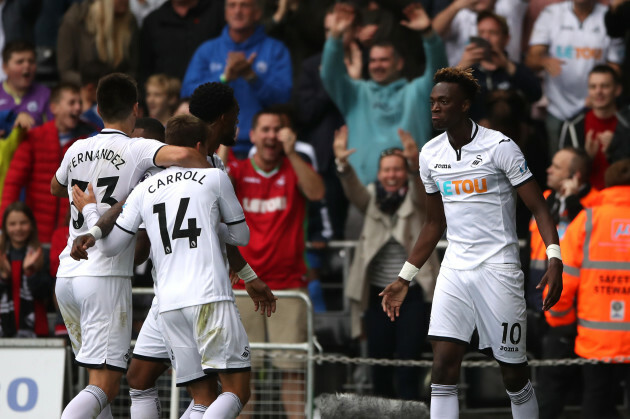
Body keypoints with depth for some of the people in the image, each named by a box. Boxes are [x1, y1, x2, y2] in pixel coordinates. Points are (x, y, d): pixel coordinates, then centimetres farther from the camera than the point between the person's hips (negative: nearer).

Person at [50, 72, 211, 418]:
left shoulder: (77, 150, 12)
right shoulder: (137, 149, -6)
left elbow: (56, 188, 33)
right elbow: (183, 155, -26)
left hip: (67, 274, 7)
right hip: (106, 276, -7)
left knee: (99, 377, 18)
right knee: (105, 386, -10)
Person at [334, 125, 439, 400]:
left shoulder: (415, 198, 3)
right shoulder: (372, 197, 9)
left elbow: (422, 188, -18)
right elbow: (353, 190, -11)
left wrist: (415, 163, -42)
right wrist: (343, 165, -33)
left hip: (413, 293, -3)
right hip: (377, 292, 3)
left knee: (408, 362, -8)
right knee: (379, 361, 5)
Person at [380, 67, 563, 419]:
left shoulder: (499, 147, -9)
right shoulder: (430, 155, 8)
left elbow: (539, 207, -8)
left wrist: (555, 261, -22)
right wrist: (405, 279, 18)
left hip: (498, 268, -5)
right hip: (455, 268, 5)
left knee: (514, 373, 1)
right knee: (444, 364, -9)